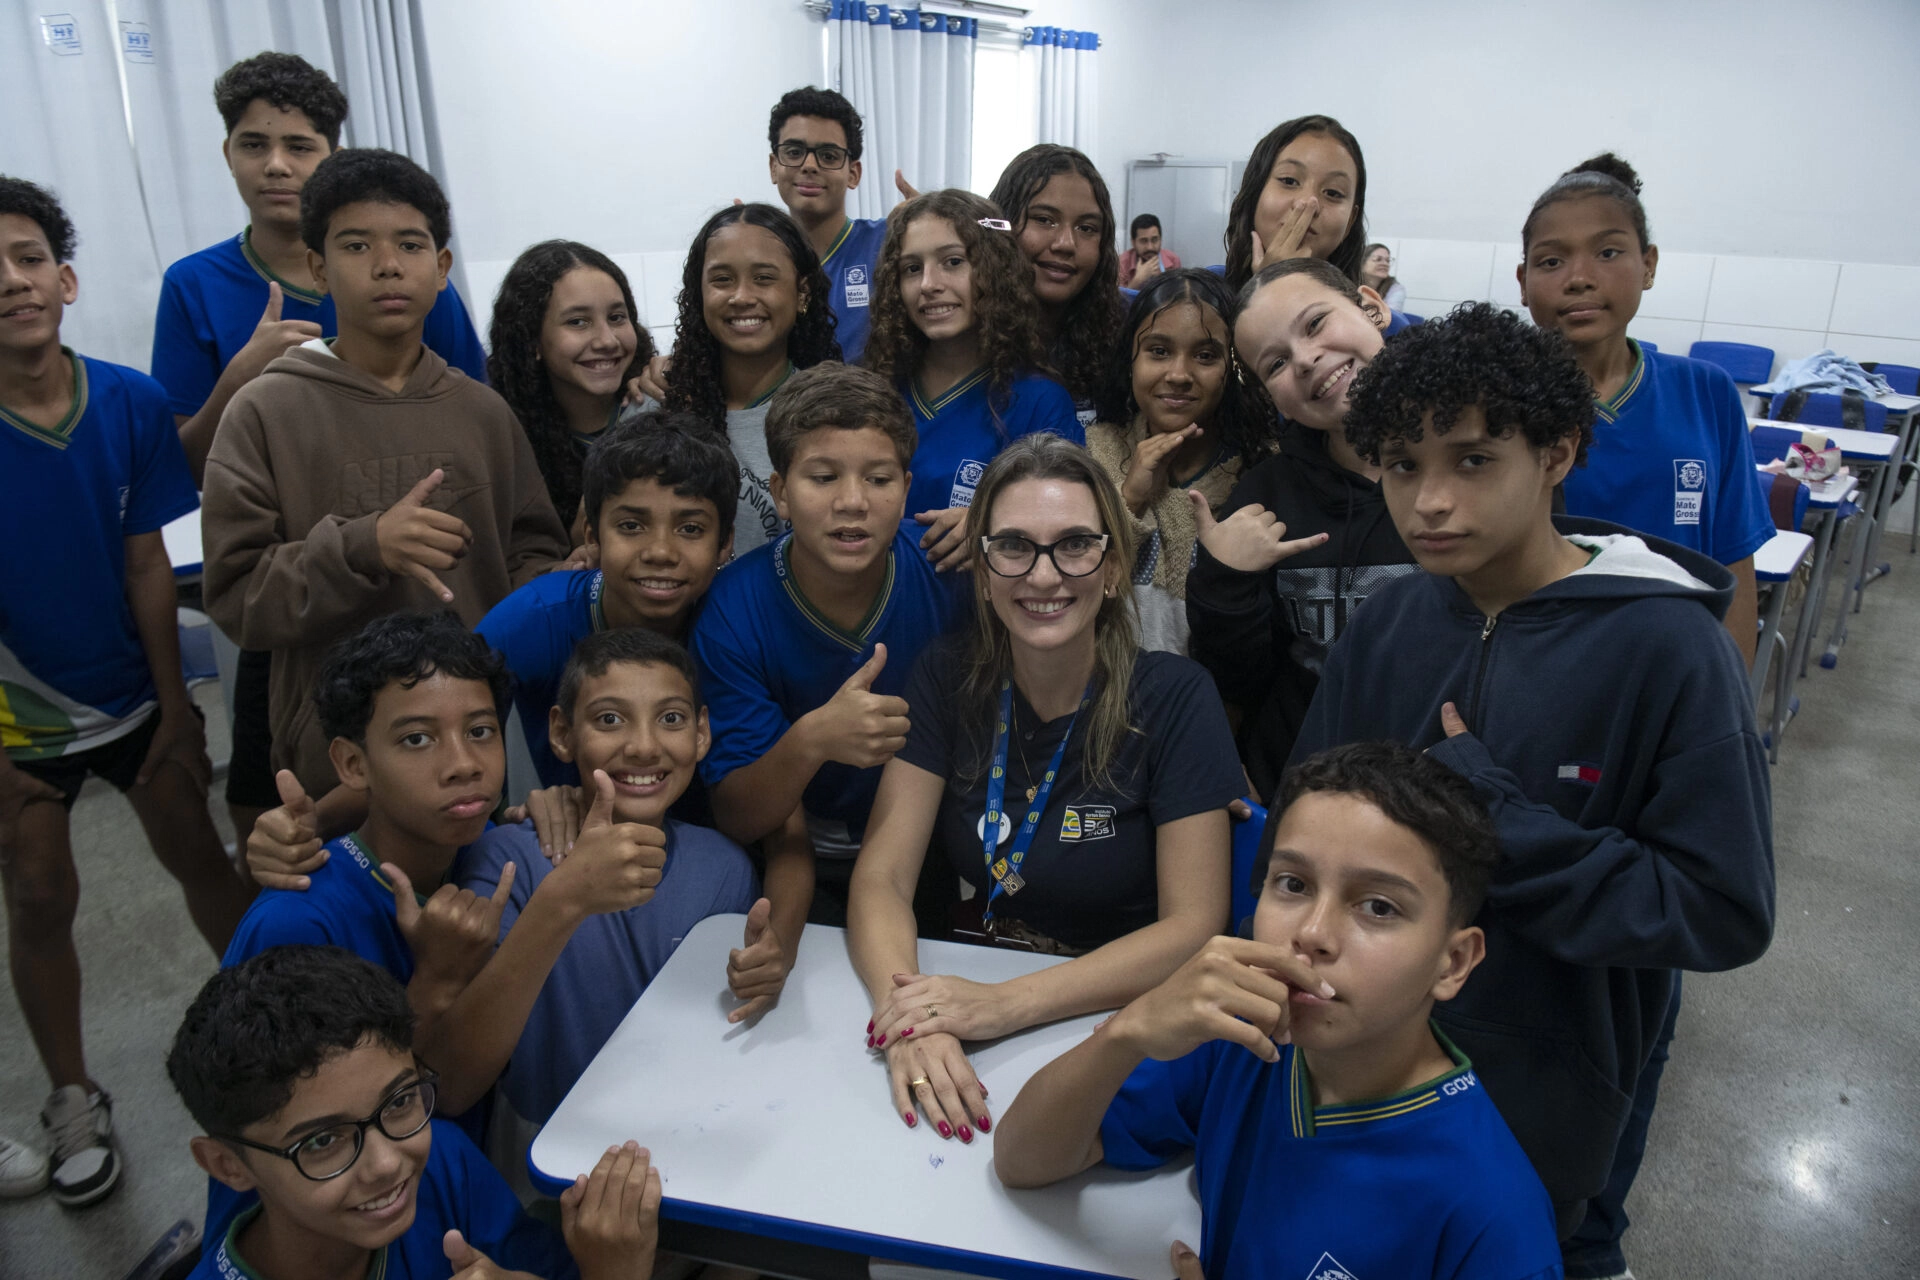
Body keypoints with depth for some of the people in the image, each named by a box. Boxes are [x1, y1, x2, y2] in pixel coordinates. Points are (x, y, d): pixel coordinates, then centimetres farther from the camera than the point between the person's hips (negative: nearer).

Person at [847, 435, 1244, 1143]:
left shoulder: (1174, 698, -11)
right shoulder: (949, 679, -3)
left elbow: (1194, 925, -13)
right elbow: (882, 878, -7)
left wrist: (1007, 1004, -25)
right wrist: (910, 1012, -28)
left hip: (1113, 1023, -3)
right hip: (954, 990, 3)